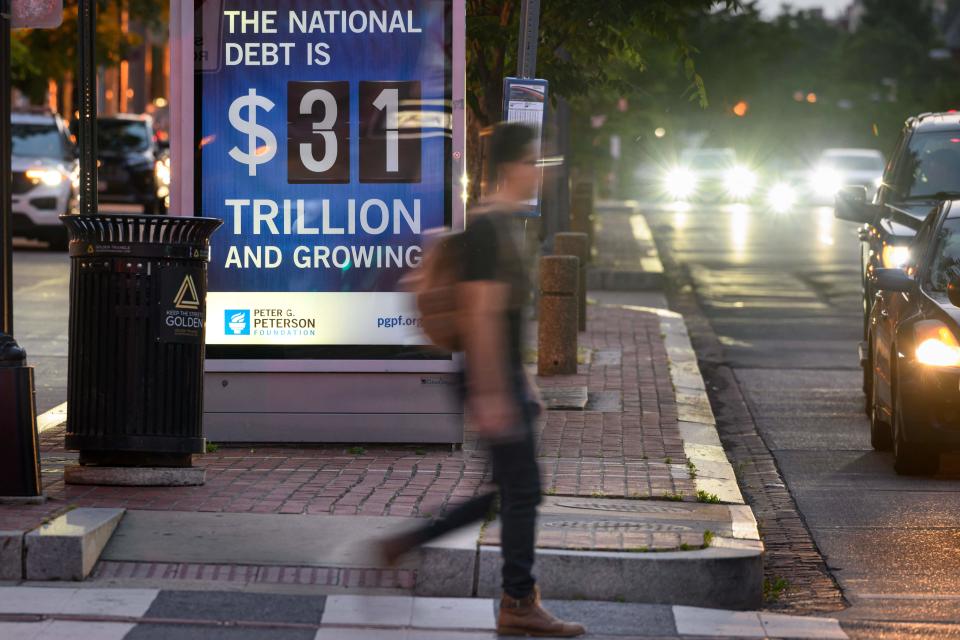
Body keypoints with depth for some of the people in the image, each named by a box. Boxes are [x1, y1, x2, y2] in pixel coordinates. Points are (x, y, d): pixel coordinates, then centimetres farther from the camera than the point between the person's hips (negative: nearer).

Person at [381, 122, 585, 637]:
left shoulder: (502, 225, 14)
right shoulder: (487, 228, -17)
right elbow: (483, 315, -22)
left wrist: (521, 380, 24)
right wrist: (492, 395, -24)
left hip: (505, 376, 10)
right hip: (492, 380, -10)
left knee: (511, 489, 13)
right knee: (522, 489, -3)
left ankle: (403, 546, 16)